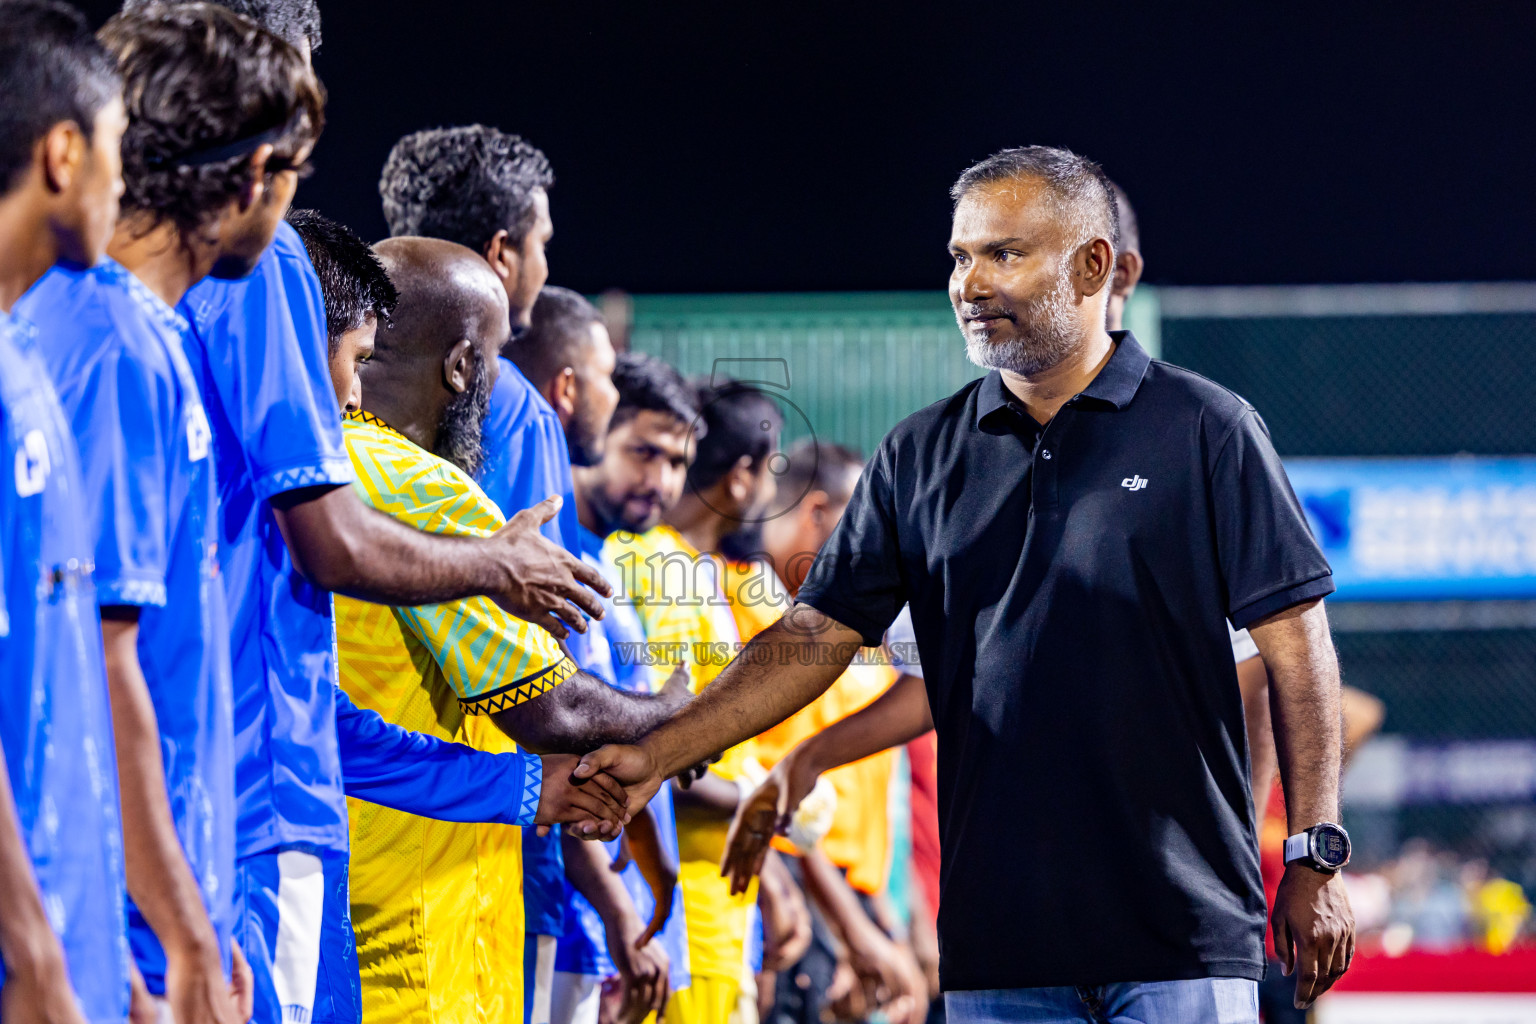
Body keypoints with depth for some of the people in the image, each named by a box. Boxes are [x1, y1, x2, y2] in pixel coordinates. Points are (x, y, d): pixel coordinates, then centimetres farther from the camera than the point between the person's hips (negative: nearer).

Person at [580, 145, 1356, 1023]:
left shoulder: (1206, 431, 1)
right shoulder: (922, 457, 12)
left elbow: (1296, 647, -1)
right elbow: (816, 637, 10)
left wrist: (1316, 861, -7)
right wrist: (658, 754, -2)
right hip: (999, 936, 4)